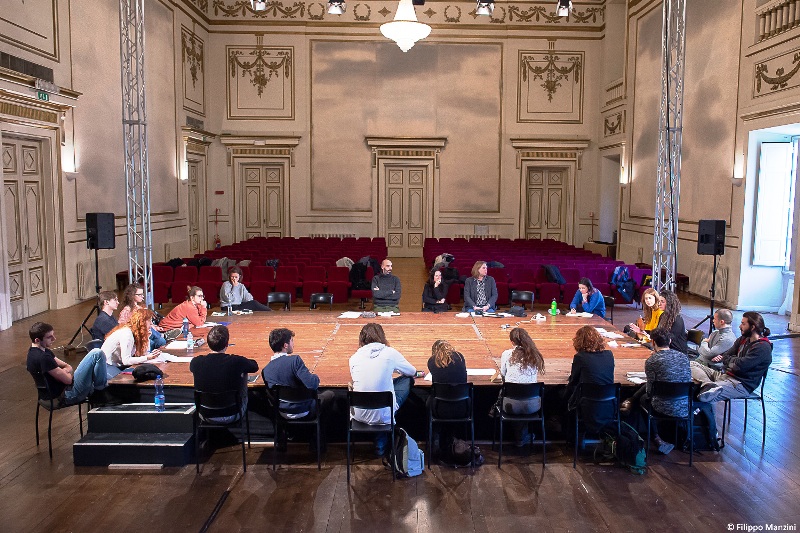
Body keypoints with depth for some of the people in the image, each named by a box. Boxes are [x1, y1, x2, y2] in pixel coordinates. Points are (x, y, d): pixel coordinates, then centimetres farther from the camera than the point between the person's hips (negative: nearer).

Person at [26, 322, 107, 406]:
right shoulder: (42, 357, -23)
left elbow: (68, 367, 14)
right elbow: (68, 379, -19)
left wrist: (64, 371, -8)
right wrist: (66, 371, 2)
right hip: (67, 395, -10)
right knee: (97, 354, -16)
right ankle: (101, 387, 0)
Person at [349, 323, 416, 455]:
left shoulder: (354, 358, 0)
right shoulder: (390, 353, -4)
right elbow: (412, 372, 13)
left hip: (359, 415, 4)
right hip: (383, 414, -3)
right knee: (407, 380, 18)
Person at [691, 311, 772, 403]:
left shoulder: (763, 348, -14)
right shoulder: (743, 339, 15)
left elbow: (740, 365, -21)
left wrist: (725, 359, -1)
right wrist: (721, 357, -11)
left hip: (741, 384, -10)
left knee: (704, 396, -35)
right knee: (692, 365, -7)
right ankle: (708, 384, -28)